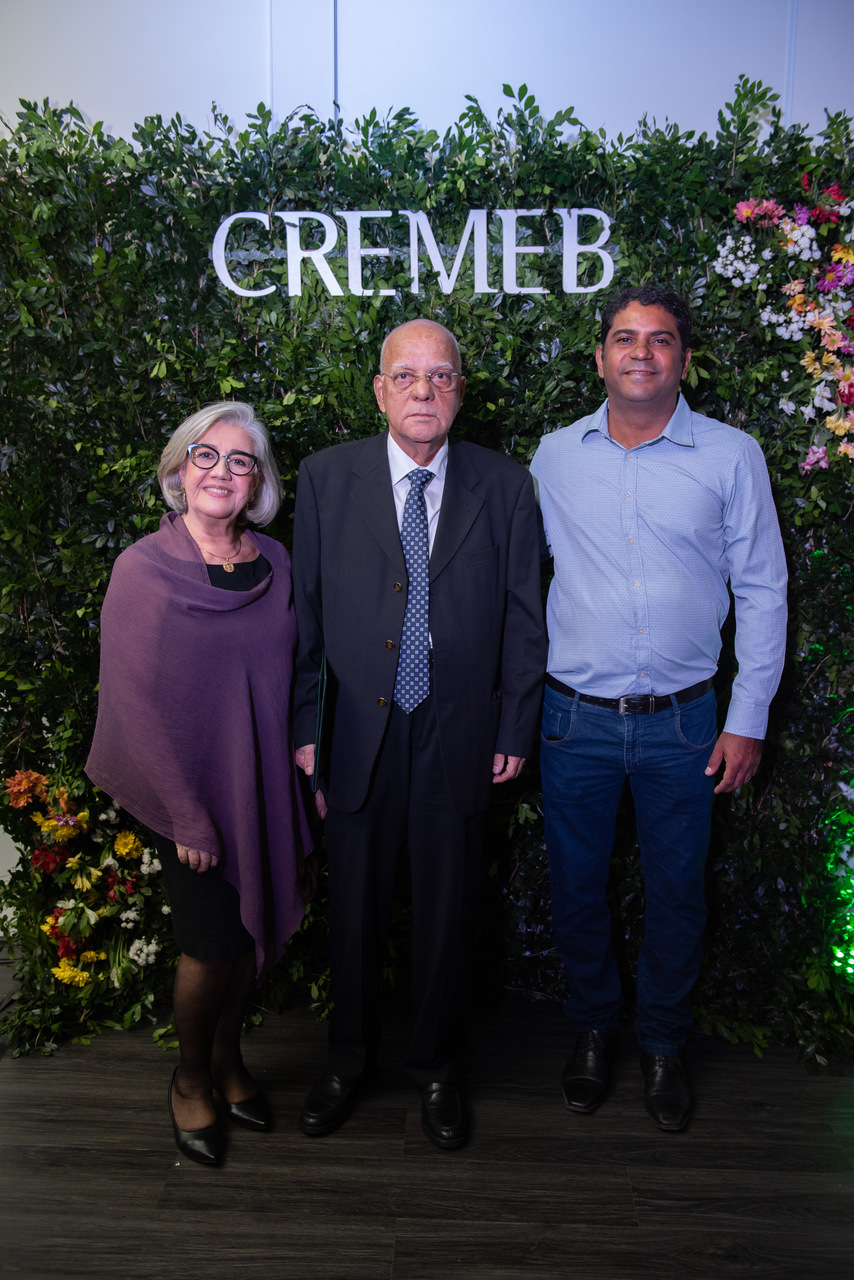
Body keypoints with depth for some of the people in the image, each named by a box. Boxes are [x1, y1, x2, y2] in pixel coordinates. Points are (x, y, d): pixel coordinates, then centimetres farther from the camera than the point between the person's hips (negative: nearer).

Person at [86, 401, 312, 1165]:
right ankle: (192, 1079, 31)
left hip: (266, 785, 4)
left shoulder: (275, 563, 0)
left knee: (256, 929, 14)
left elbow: (288, 677, 8)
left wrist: (306, 776, 6)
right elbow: (136, 701, -13)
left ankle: (229, 1058, 40)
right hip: (191, 788, -4)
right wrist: (188, 815, -14)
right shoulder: (143, 570, -13)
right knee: (214, 942, 2)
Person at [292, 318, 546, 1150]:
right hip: (356, 736, 0)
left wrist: (515, 731, 1)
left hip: (458, 738, 0)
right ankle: (349, 1059, 39)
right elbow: (302, 610, 0)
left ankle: (437, 1067, 38)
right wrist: (302, 729, -2)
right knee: (353, 909, 15)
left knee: (445, 914, 14)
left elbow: (523, 619, 2)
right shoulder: (325, 478, -1)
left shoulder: (505, 486, -1)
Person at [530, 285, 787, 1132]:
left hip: (681, 721, -1)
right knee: (575, 887, 13)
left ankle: (662, 1045, 35)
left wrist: (748, 718, -2)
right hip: (575, 716, 1)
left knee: (676, 894, 12)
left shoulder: (732, 456, -3)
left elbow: (762, 591, 1)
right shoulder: (554, 456, 3)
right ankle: (593, 1029, 37)